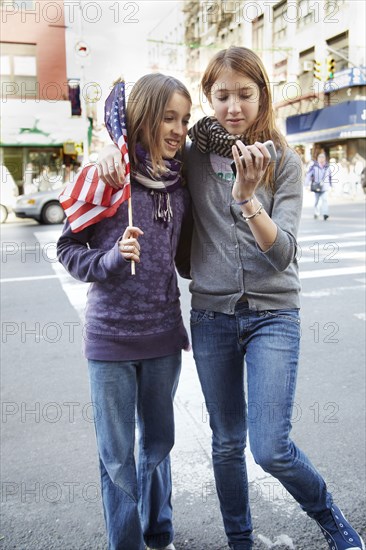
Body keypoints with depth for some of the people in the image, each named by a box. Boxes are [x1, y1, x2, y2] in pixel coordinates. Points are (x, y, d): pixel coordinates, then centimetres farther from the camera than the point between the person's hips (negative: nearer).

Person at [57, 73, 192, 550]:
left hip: (163, 334, 4)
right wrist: (112, 258, -21)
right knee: (118, 455, 9)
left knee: (159, 442, 19)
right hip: (111, 336, -4)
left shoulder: (180, 184, 3)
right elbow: (68, 249, -6)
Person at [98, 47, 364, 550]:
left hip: (272, 314, -2)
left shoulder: (285, 164, -3)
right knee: (227, 444, 12)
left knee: (270, 448, -8)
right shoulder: (193, 157, 1)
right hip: (212, 315, 2)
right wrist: (116, 149, -7)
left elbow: (282, 253, -13)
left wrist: (247, 196, -28)